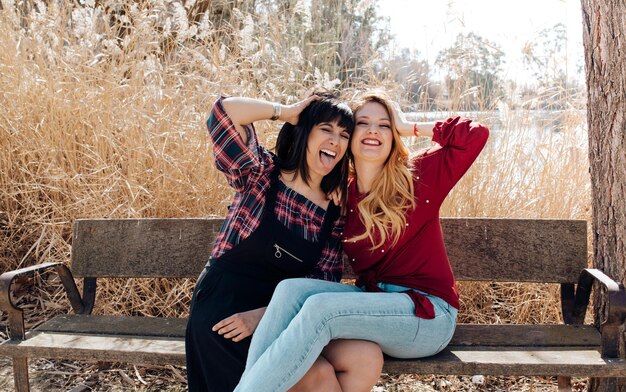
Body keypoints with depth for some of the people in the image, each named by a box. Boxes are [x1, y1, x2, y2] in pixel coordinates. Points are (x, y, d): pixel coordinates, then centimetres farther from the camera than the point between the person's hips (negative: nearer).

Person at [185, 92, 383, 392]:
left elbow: (323, 282, -2)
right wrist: (286, 112, -5)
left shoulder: (334, 216, 6)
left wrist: (262, 315, -16)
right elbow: (225, 111, -16)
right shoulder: (260, 172, -1)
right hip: (223, 309, -4)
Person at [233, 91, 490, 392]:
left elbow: (475, 134, -14)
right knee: (292, 288, -21)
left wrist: (409, 128, -5)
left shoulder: (419, 176, -2)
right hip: (373, 301, 4)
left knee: (320, 307, -28)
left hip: (429, 313, -4)